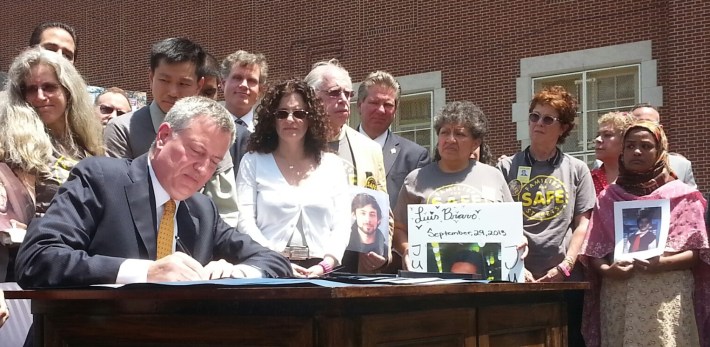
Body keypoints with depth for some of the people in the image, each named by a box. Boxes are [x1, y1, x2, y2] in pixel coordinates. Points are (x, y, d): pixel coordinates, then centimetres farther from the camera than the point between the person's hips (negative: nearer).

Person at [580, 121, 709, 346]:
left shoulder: (682, 195, 6)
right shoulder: (608, 197, 12)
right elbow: (593, 252, 9)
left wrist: (663, 263, -15)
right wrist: (606, 269, -11)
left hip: (667, 298, -2)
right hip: (618, 297, 2)